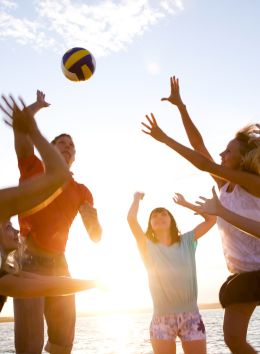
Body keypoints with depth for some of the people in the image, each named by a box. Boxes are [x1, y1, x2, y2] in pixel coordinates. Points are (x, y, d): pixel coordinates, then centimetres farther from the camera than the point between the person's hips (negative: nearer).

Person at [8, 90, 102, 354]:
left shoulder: (80, 191, 11)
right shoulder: (34, 170, 4)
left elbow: (96, 237, 6)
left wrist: (92, 219, -16)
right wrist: (38, 105, 9)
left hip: (59, 265, 5)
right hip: (29, 262, -5)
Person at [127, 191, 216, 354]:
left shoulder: (186, 241, 6)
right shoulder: (148, 246, 2)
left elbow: (212, 218, 3)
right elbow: (131, 219, -11)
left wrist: (184, 203, 12)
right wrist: (137, 198, 7)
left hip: (191, 316, 1)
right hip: (162, 318, -1)